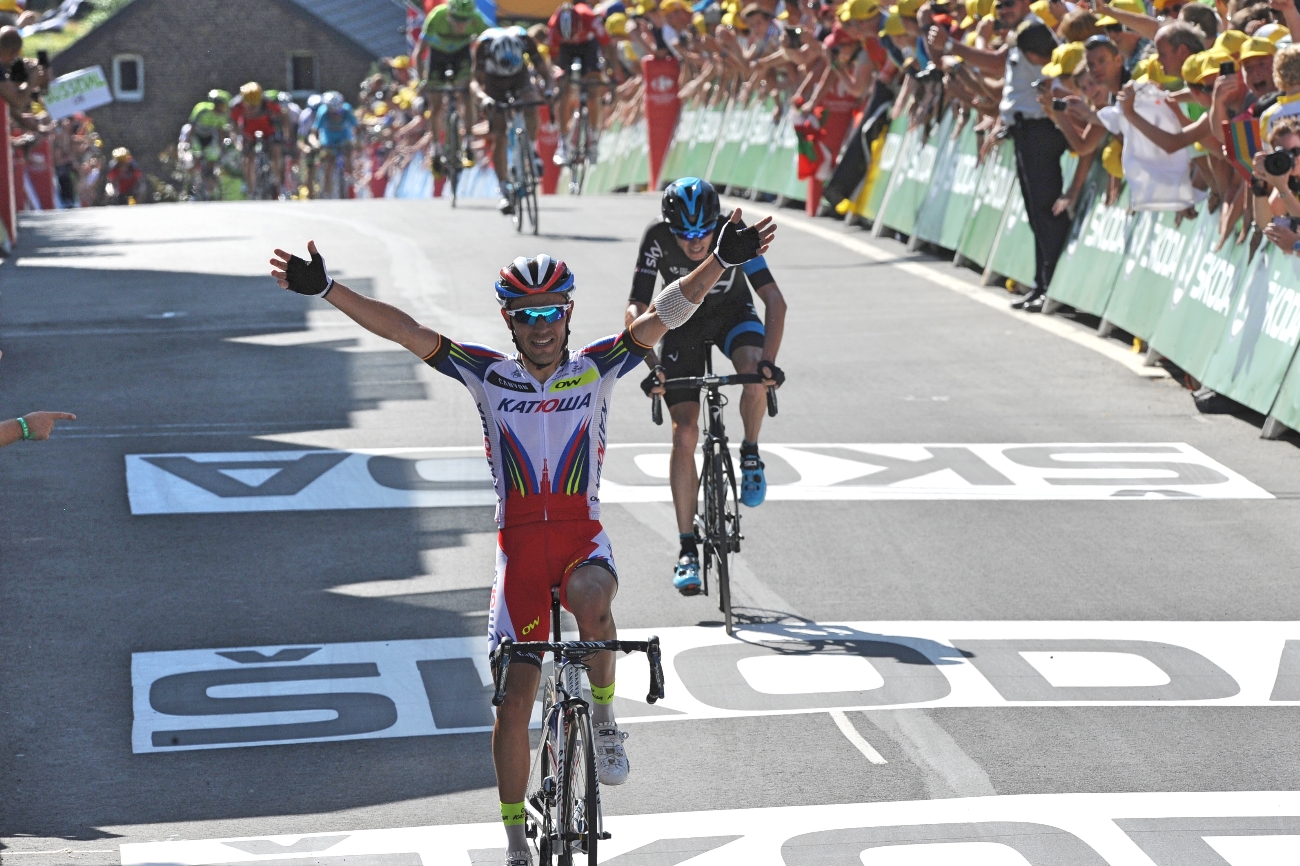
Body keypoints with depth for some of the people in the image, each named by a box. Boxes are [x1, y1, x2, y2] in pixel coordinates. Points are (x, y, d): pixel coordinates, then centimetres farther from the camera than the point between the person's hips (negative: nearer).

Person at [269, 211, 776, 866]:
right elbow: (403, 330, -4)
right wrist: (324, 288, -11)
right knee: (517, 694, -2)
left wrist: (723, 261, -20)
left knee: (591, 598, -37)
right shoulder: (489, 376, 2)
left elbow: (664, 314, -8)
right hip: (519, 542, 1)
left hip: (582, 537, -1)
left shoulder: (596, 369, 1)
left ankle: (604, 719, -10)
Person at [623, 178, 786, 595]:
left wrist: (768, 359, -48)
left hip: (733, 313, 0)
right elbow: (636, 311, -29)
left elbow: (775, 301, -34)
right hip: (683, 320, 0)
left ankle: (750, 455, -5)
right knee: (684, 436, -10)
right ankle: (687, 549, -4)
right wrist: (653, 367, -43)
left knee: (755, 374, -35)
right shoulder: (657, 237, -29)